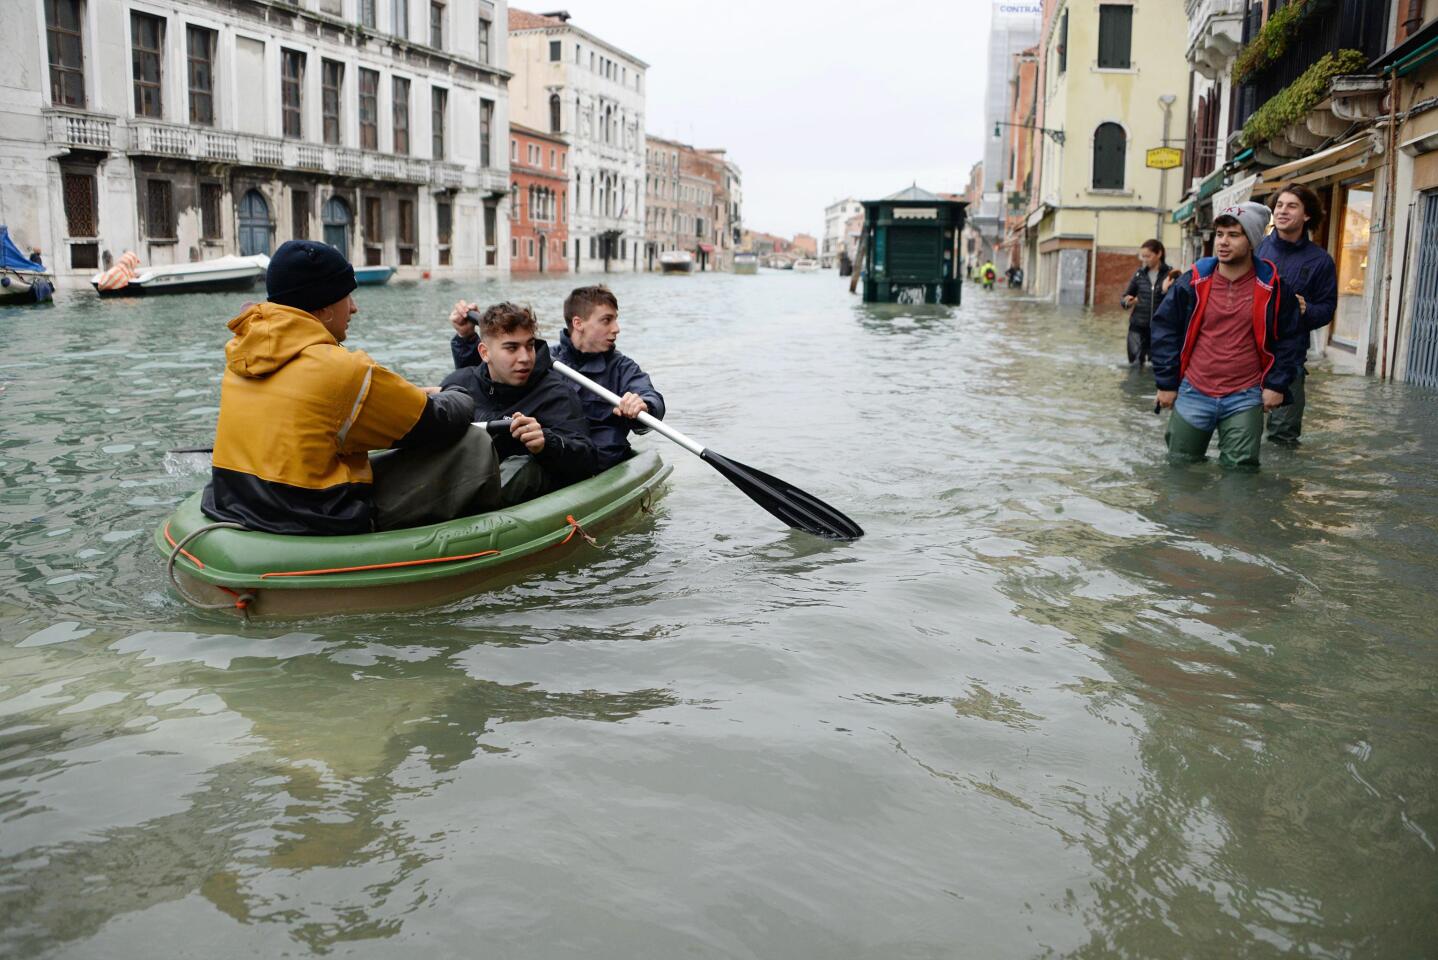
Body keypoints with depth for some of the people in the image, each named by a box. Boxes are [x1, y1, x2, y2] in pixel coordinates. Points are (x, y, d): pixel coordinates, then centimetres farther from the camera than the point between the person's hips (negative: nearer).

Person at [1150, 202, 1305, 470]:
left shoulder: (1272, 286, -3)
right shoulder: (1194, 281, -2)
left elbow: (1290, 337, 6)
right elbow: (1165, 328, 3)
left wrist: (1276, 384, -1)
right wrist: (1166, 383, 0)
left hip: (1245, 397, -1)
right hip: (1194, 394, 1)